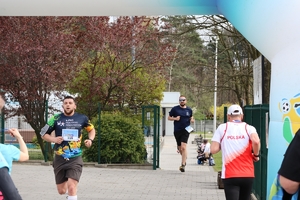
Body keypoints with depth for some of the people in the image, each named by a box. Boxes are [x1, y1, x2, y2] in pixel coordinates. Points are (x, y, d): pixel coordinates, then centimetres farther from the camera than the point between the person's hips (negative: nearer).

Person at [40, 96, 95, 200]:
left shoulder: (82, 118, -1)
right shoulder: (56, 118, -3)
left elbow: (91, 129, 18)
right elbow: (43, 134, 5)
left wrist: (90, 139, -2)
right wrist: (54, 139, -14)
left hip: (75, 159, -1)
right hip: (60, 159, 2)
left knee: (71, 187, -19)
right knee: (61, 191, 12)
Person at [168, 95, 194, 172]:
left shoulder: (189, 110, 7)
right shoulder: (175, 109, 2)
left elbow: (191, 117, 23)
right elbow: (169, 117, 7)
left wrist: (192, 120, -1)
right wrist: (175, 118, -11)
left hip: (185, 130, -1)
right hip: (177, 131, 2)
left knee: (183, 147, -16)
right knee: (179, 148, 13)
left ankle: (183, 165, -15)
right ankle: (184, 158, 43)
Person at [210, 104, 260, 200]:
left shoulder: (222, 128, 3)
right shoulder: (249, 128, 3)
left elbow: (213, 150, -3)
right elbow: (256, 141, -18)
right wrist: (256, 155, 1)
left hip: (230, 175, -2)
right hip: (248, 175, 2)